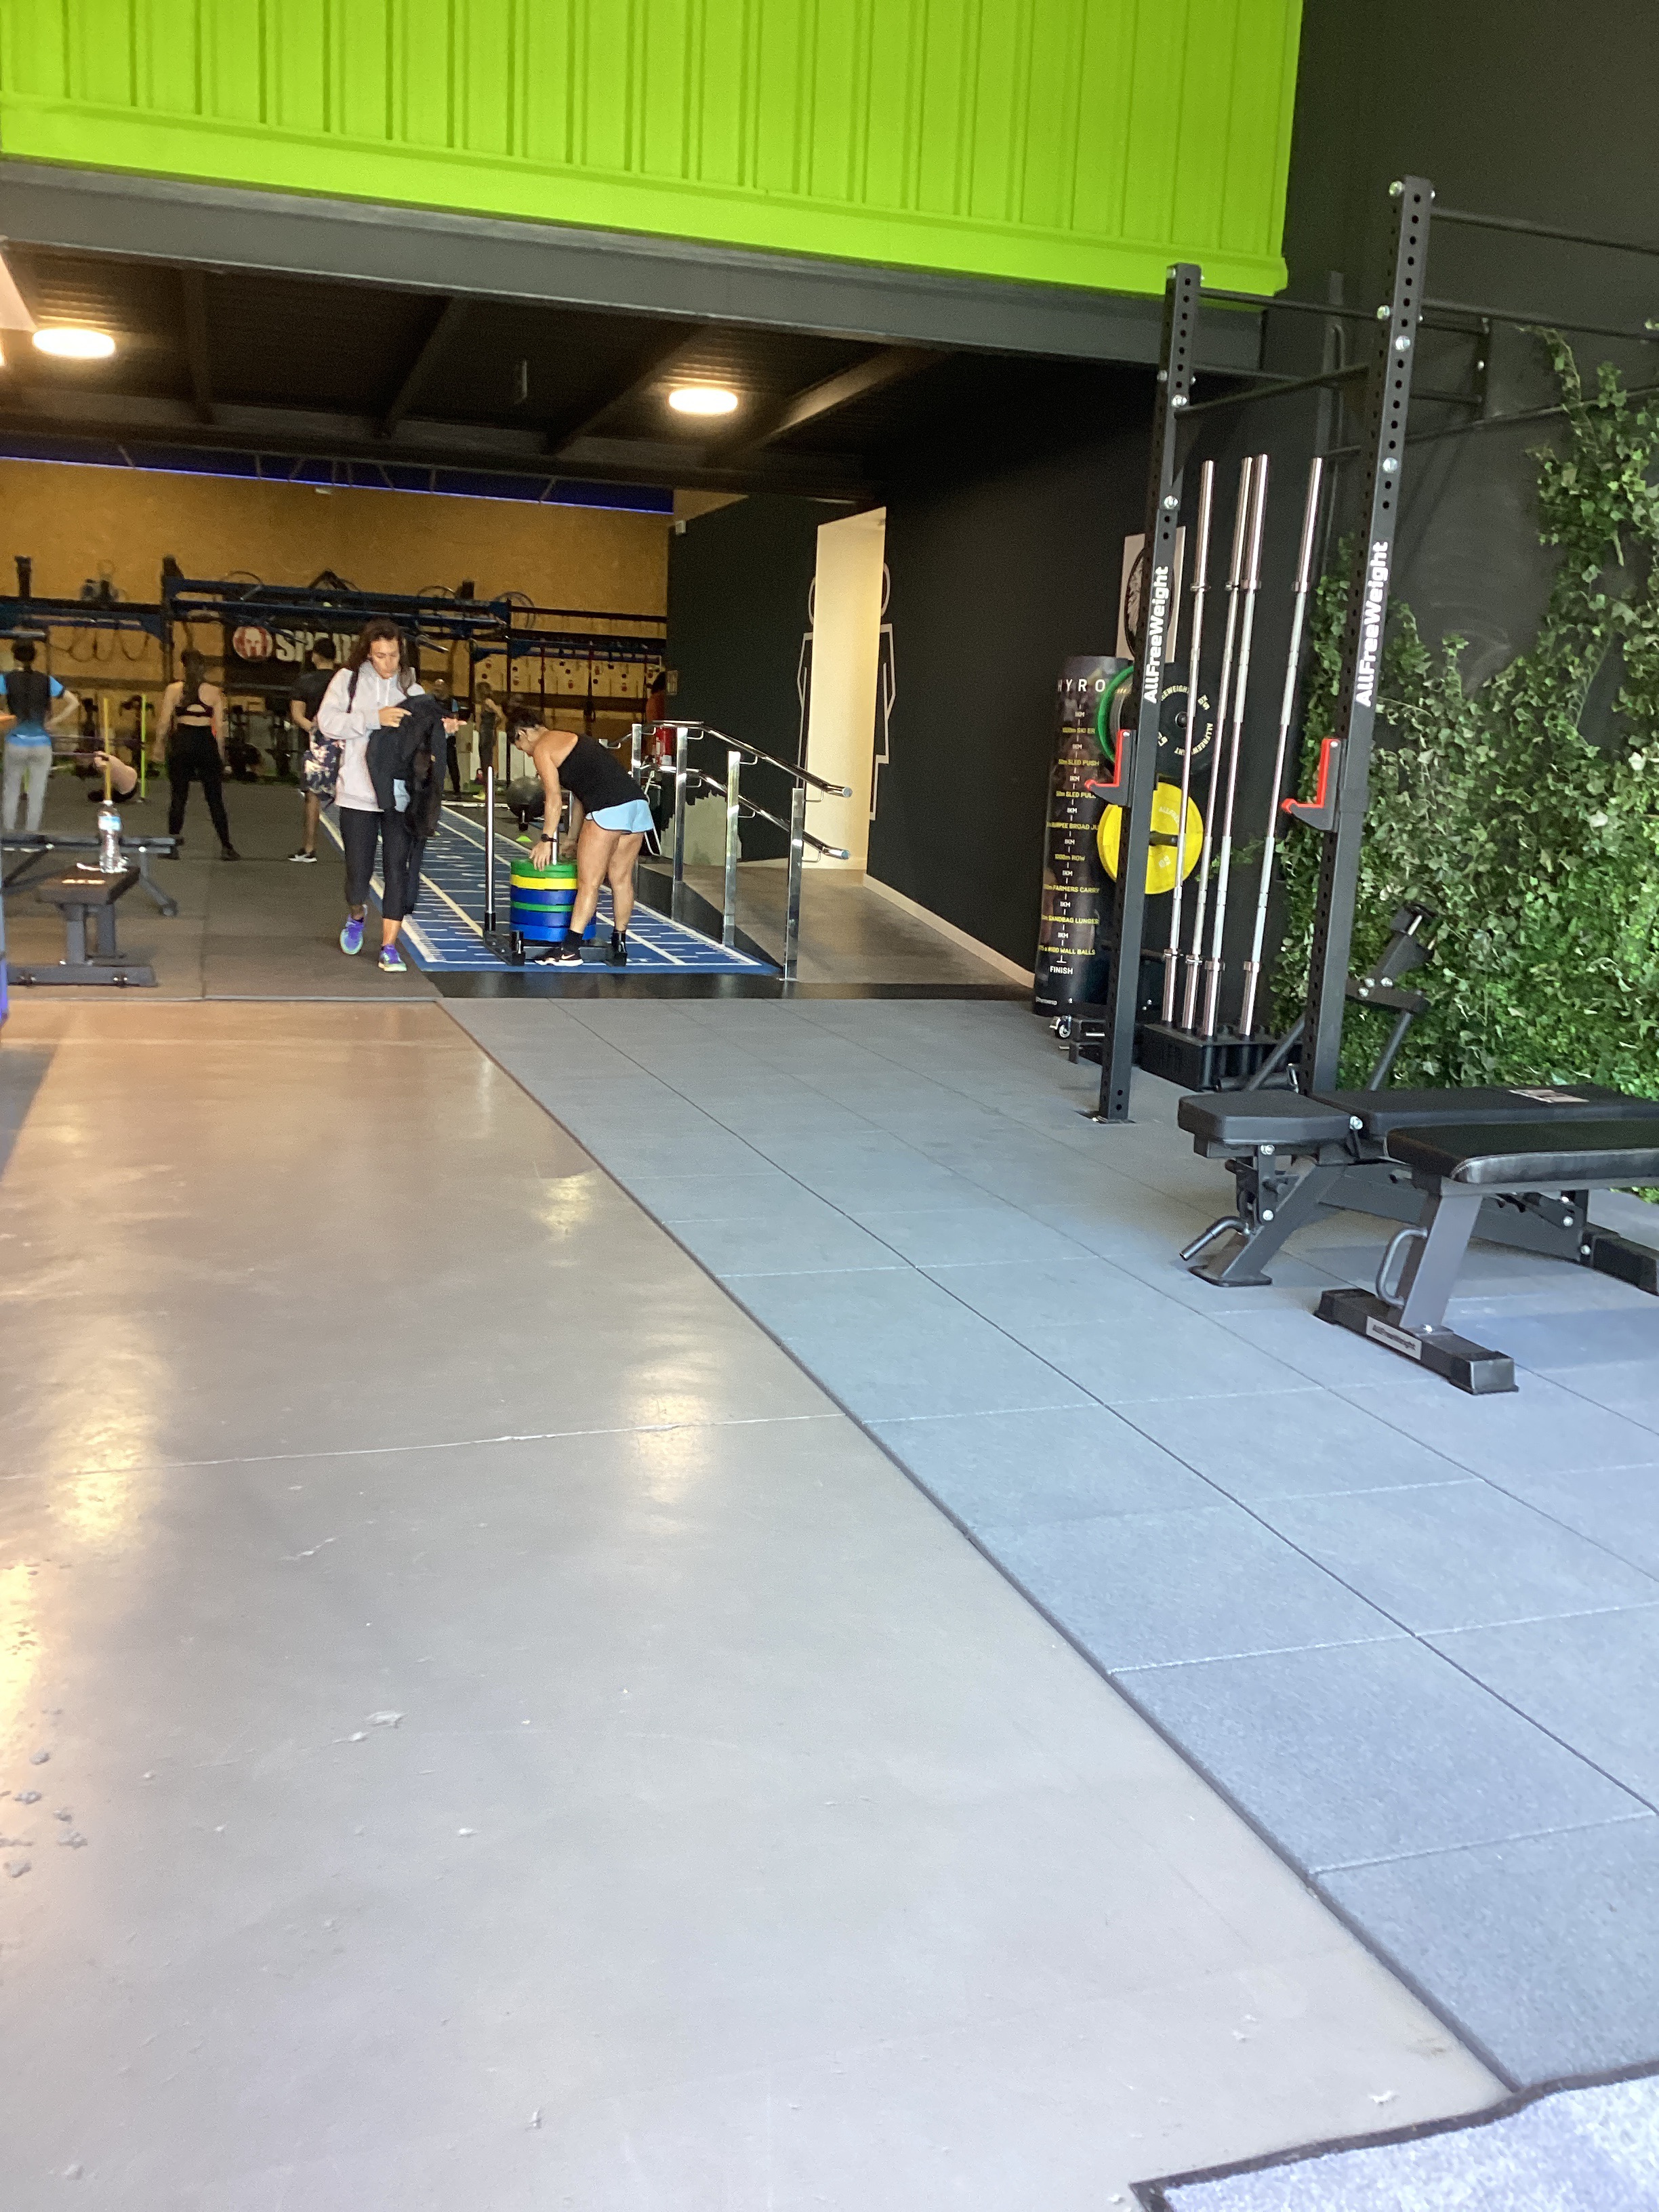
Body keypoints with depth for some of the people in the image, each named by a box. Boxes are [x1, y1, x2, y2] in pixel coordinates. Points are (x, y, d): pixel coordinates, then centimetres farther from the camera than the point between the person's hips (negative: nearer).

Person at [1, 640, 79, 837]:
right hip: (42, 745, 1)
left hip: (16, 745, -1)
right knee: (37, 794, 8)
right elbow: (74, 703, -3)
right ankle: (33, 834, 13)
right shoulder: (47, 681, -2)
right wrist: (54, 722, -1)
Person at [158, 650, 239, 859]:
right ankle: (226, 846, 4)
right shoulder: (214, 692, -1)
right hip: (206, 744, -1)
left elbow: (163, 723, -1)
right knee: (215, 799, 5)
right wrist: (221, 754, 7)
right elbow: (219, 727, -1)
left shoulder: (173, 690, 1)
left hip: (181, 743, 1)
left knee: (179, 797, 8)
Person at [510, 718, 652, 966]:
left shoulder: (542, 749, 6)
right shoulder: (569, 739, 32)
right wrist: (573, 839, 32)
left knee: (589, 881, -6)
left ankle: (570, 949, -4)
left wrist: (547, 840, 6)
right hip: (638, 803, 8)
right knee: (621, 879, 12)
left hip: (608, 810, -8)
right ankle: (619, 946, 17)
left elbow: (554, 798, 0)